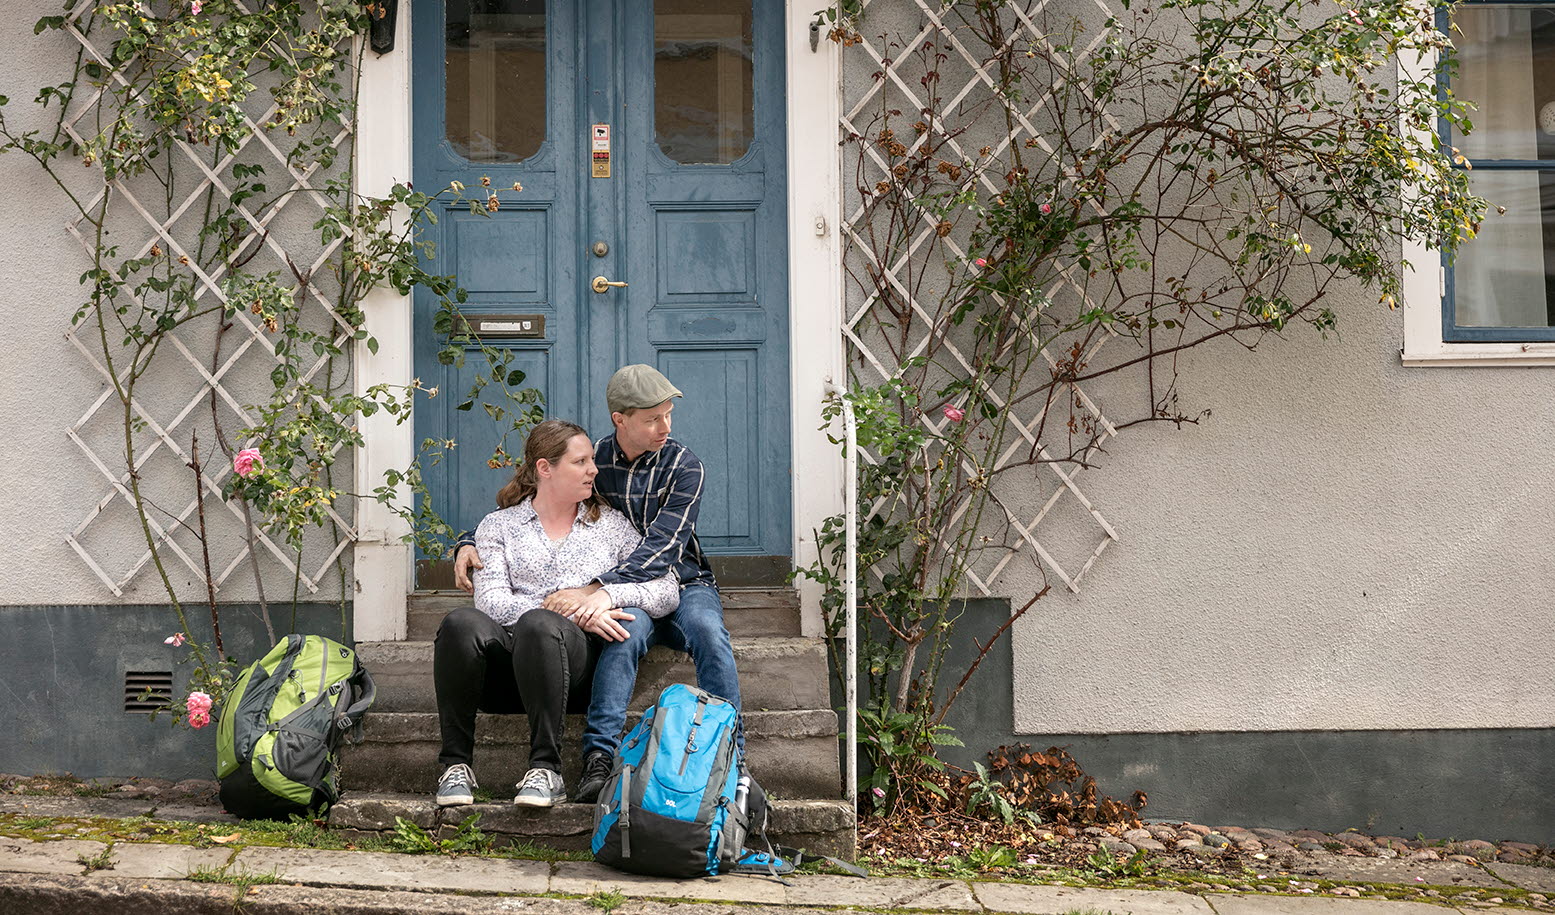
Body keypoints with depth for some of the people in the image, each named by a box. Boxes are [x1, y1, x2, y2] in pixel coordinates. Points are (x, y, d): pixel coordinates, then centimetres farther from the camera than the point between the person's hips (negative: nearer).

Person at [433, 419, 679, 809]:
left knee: (539, 624, -35)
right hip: (505, 666, 1)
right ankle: (456, 764, -24)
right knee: (462, 623, -32)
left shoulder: (611, 524, 21)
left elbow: (669, 591, 13)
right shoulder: (499, 525, 18)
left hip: (576, 662, -1)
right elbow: (491, 600, 0)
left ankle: (546, 769, -34)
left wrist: (610, 593, -6)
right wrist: (573, 615, -12)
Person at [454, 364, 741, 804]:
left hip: (684, 586, 0)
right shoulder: (591, 462, 2)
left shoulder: (683, 465, -5)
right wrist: (468, 544, -7)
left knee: (707, 630, -34)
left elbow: (661, 548, -19)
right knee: (629, 629, -35)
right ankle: (599, 757, -43)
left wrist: (592, 590, -31)